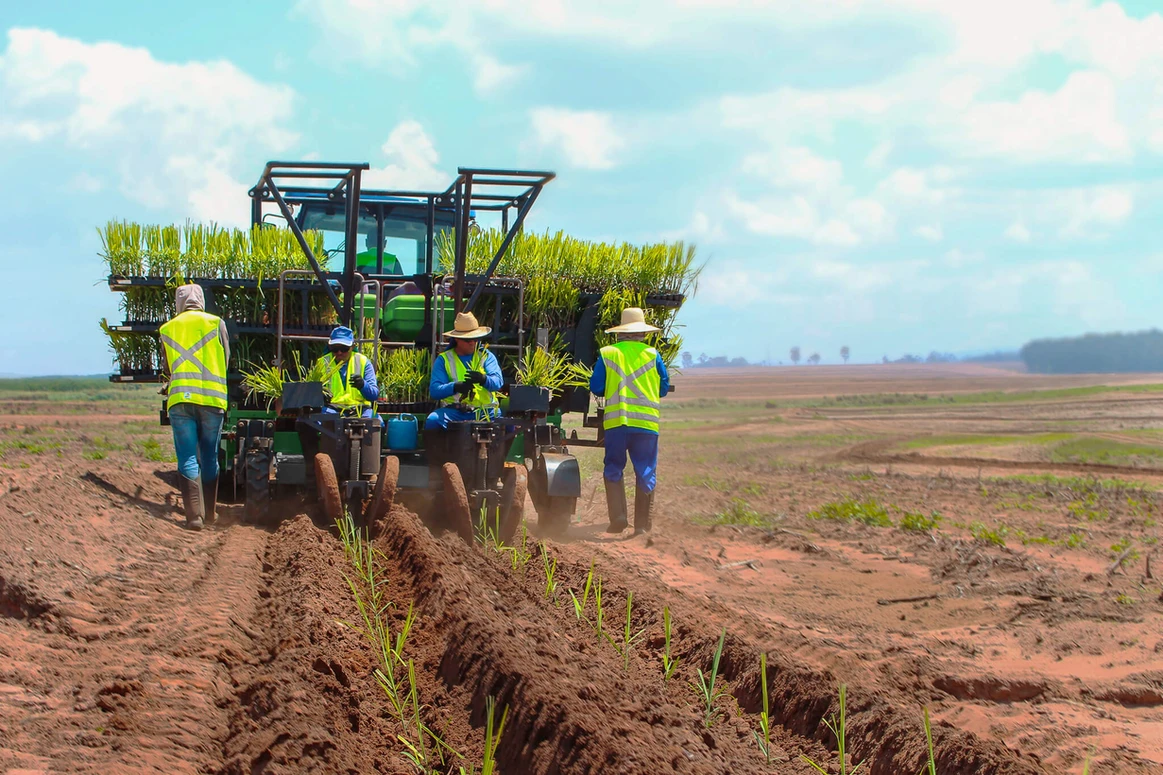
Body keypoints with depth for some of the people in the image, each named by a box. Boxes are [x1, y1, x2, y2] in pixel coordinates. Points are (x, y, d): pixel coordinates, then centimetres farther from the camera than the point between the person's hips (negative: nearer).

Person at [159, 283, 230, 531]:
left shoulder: (167, 329, 10)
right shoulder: (216, 323, 6)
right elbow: (226, 359, 13)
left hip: (180, 399, 0)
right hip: (213, 399, 0)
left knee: (188, 459, -2)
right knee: (210, 457, 12)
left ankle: (194, 514, -12)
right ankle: (210, 511, 19)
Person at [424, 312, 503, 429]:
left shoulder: (486, 356, 13)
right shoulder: (444, 360, 8)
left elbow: (498, 382, -4)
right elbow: (434, 391, -5)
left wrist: (483, 379, -28)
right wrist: (456, 387, -25)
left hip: (485, 410, 1)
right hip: (454, 410, -1)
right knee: (432, 421, -30)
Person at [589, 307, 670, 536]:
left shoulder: (606, 354, 4)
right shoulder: (652, 355, 3)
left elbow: (596, 387, 5)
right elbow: (664, 388, 10)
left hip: (616, 422, 0)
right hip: (647, 423, 0)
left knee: (613, 471, 12)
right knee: (645, 474, 7)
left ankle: (618, 517, -4)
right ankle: (642, 525, 5)